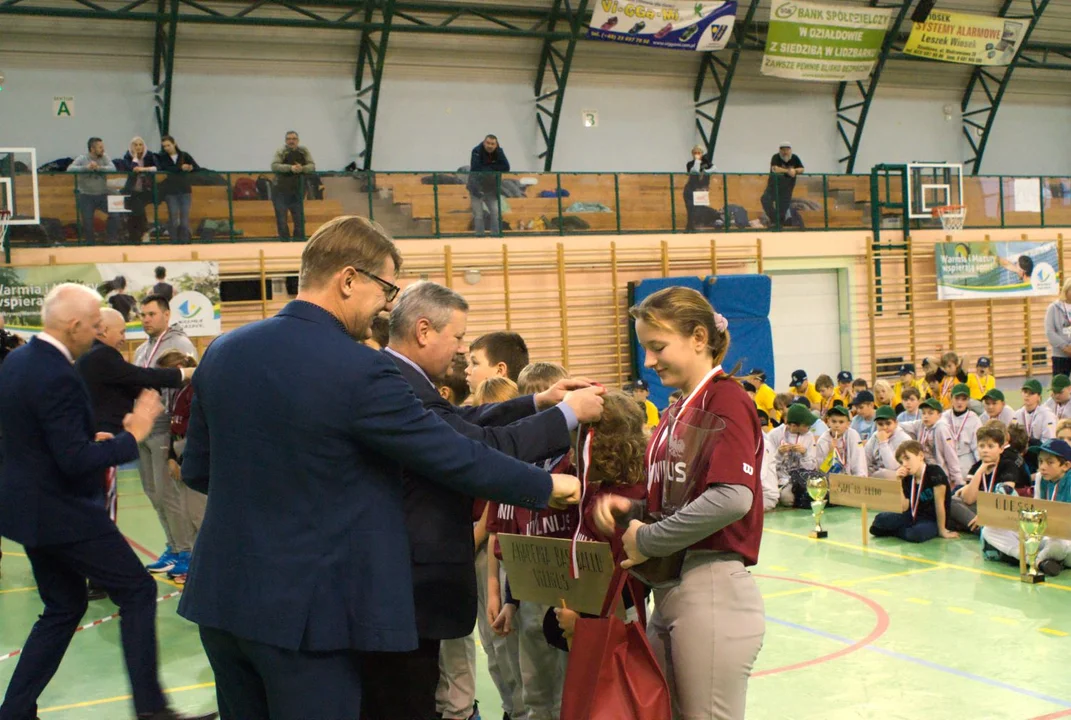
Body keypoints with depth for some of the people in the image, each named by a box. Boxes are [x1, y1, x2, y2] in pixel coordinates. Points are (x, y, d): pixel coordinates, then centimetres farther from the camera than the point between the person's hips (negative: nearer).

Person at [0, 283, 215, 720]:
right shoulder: (58, 377, -23)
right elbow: (77, 462, -26)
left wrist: (90, 440, 13)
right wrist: (132, 435, -17)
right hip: (64, 514, -10)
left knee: (64, 608, 19)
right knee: (138, 591, 0)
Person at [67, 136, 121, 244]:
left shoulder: (104, 158, 1)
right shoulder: (82, 159, -5)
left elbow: (113, 168, -16)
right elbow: (70, 169, -19)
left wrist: (99, 168, -29)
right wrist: (86, 167, -29)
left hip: (102, 195, 2)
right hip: (86, 196, -2)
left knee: (114, 215, -11)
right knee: (87, 222, 3)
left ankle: (112, 239, 5)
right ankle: (90, 243, 23)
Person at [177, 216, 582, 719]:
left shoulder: (222, 353, 3)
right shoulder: (360, 371, -18)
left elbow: (196, 470, 11)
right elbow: (455, 457, -12)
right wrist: (547, 487, 2)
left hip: (222, 598, 7)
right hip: (305, 611, -7)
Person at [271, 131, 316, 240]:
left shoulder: (304, 151, 3)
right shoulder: (281, 151, -6)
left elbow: (312, 166, -5)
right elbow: (274, 166, -19)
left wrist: (302, 168, -27)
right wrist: (290, 167, -32)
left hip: (298, 192, 3)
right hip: (281, 191, -3)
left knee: (299, 220, 10)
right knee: (281, 220, 1)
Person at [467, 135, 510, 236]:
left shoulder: (499, 152, -7)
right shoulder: (477, 151, -19)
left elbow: (506, 167, -17)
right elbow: (476, 169, -30)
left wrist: (488, 167, -25)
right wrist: (493, 168, -22)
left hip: (491, 188, 4)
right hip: (477, 188, -4)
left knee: (495, 213, 2)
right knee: (478, 215, -2)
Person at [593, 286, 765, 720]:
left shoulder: (725, 399, -10)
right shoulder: (677, 413, 15)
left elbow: (732, 498, -24)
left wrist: (647, 541, -15)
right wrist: (628, 507, -2)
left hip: (712, 590, -8)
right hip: (669, 592, 8)